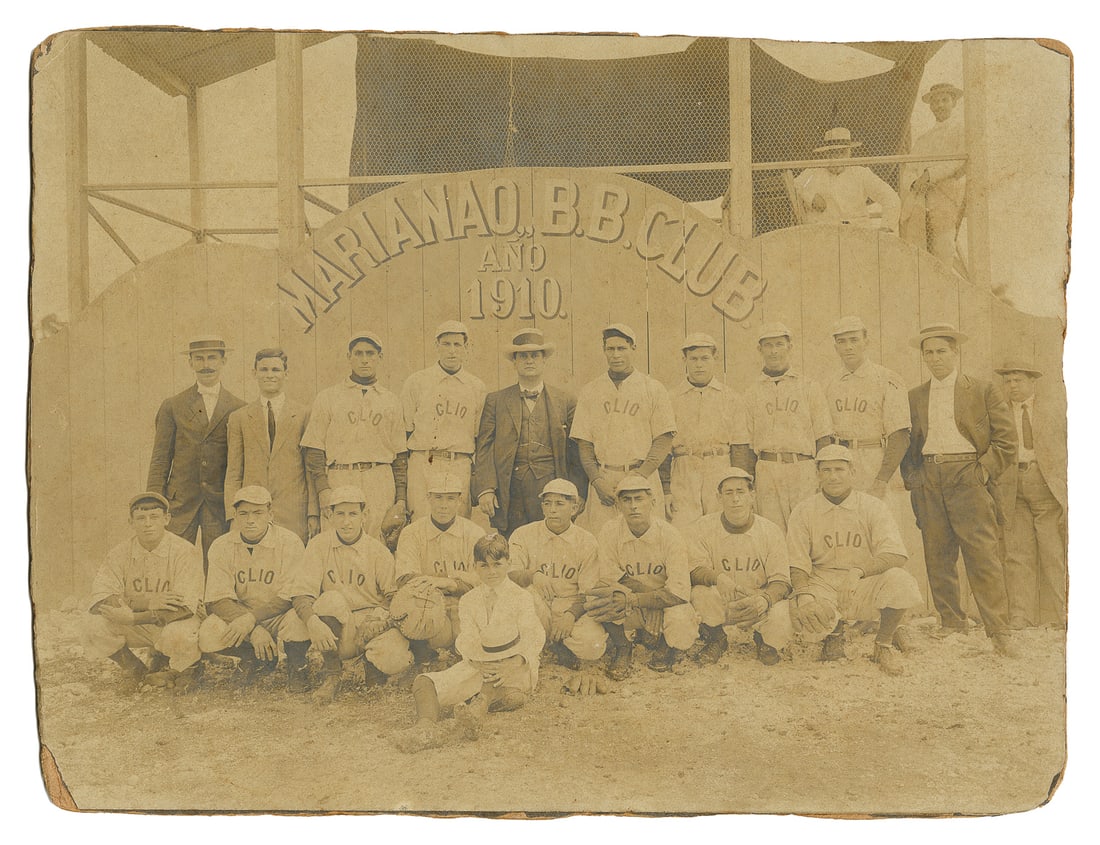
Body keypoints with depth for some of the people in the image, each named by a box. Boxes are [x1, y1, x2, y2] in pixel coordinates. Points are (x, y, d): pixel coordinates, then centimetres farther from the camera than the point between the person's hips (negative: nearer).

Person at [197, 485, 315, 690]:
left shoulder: (289, 542, -12)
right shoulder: (222, 547, -5)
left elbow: (292, 597, -16)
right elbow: (218, 600, -11)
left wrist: (251, 618, -28)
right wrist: (255, 630, -26)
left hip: (278, 617, -2)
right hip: (238, 616, 3)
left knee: (298, 616, -36)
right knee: (208, 634, -27)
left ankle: (296, 667, -3)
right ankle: (256, 658, 3)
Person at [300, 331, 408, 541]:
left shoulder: (392, 401, 15)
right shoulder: (327, 398, 10)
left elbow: (400, 454, 14)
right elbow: (313, 449, 6)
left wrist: (401, 498, 6)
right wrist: (322, 488, -7)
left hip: (381, 484, 1)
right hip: (339, 480, -1)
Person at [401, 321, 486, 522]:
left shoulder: (477, 387, 11)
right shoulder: (416, 382, 7)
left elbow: (480, 437, 14)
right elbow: (404, 431, 8)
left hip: (461, 467, 1)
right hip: (422, 465, -1)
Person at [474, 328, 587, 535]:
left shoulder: (566, 402, 11)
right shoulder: (495, 401, 12)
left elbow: (576, 454, 9)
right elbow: (484, 449, 5)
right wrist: (485, 489, -7)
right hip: (510, 493, 0)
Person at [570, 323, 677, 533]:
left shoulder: (654, 389, 7)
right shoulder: (589, 391, 13)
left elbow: (664, 439, 2)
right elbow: (583, 443, 9)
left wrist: (639, 476, -9)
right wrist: (596, 480, -5)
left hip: (643, 478, -1)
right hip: (602, 480, 1)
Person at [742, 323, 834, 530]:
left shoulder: (808, 387, 11)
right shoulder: (752, 393, 14)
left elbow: (823, 437, 7)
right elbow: (748, 443, 13)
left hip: (803, 469, -1)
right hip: (766, 472, 1)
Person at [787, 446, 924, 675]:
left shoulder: (872, 507, 0)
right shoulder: (804, 512, 3)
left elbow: (896, 556, -12)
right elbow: (796, 564, -2)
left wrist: (858, 571, -29)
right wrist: (804, 595, -22)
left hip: (864, 587, 0)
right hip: (822, 586, 1)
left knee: (900, 581, -31)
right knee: (802, 615, -32)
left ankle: (884, 643, -1)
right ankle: (833, 632, 10)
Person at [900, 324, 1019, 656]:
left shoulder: (983, 391, 6)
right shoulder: (914, 397, 16)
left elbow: (1005, 439, 2)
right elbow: (908, 442, 19)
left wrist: (983, 471, -6)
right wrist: (911, 477, 6)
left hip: (967, 477, -3)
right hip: (927, 482, 4)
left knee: (982, 555, -10)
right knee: (937, 558, 3)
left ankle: (998, 632, -7)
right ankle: (951, 625, 13)